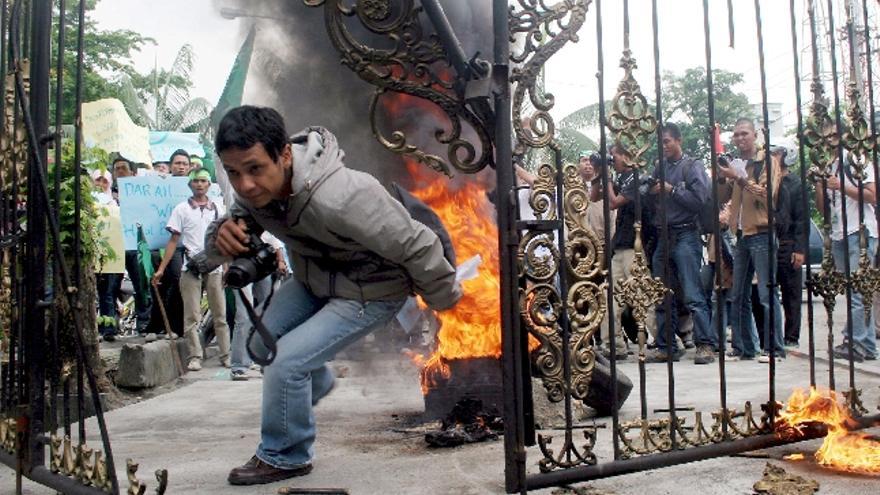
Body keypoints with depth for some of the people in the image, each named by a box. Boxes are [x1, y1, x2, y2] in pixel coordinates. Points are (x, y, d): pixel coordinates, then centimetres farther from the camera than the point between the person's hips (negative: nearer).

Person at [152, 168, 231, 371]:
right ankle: (195, 357, 8)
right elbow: (173, 240, 2)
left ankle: (226, 355, 12)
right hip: (191, 268, -1)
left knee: (220, 314, 6)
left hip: (214, 267, 2)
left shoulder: (218, 209, 9)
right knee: (192, 316, 1)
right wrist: (161, 269, -4)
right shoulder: (181, 209, 4)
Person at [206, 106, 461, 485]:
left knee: (287, 360, -15)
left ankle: (285, 458, 11)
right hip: (314, 278, 8)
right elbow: (217, 247, -3)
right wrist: (223, 234, -30)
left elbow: (415, 244, -32)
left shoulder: (338, 199, -41)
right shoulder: (255, 189, -16)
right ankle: (315, 383, 48)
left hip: (369, 291, -8)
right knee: (262, 343, 16)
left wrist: (444, 296, -13)